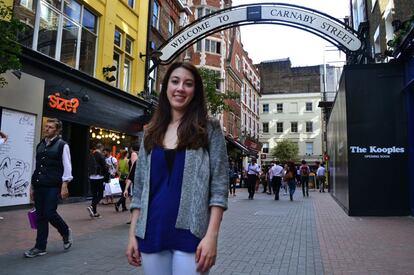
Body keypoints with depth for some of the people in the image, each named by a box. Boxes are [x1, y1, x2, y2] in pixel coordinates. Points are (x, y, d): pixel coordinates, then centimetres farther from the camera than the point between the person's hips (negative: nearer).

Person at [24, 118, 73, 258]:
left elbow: (67, 167, -7)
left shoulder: (62, 145, -3)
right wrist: (32, 186, 15)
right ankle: (40, 247, 16)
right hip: (39, 186, 6)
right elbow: (36, 166, 17)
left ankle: (66, 232, 20)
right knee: (41, 216, 8)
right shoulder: (40, 145, 14)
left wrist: (64, 186, -12)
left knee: (49, 213, -8)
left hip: (53, 186, -6)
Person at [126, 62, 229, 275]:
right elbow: (139, 188, 9)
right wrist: (133, 234, 5)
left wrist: (211, 235, -14)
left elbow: (219, 187, -6)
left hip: (189, 233, -3)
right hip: (151, 233, 4)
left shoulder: (209, 130, -2)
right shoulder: (151, 133, 8)